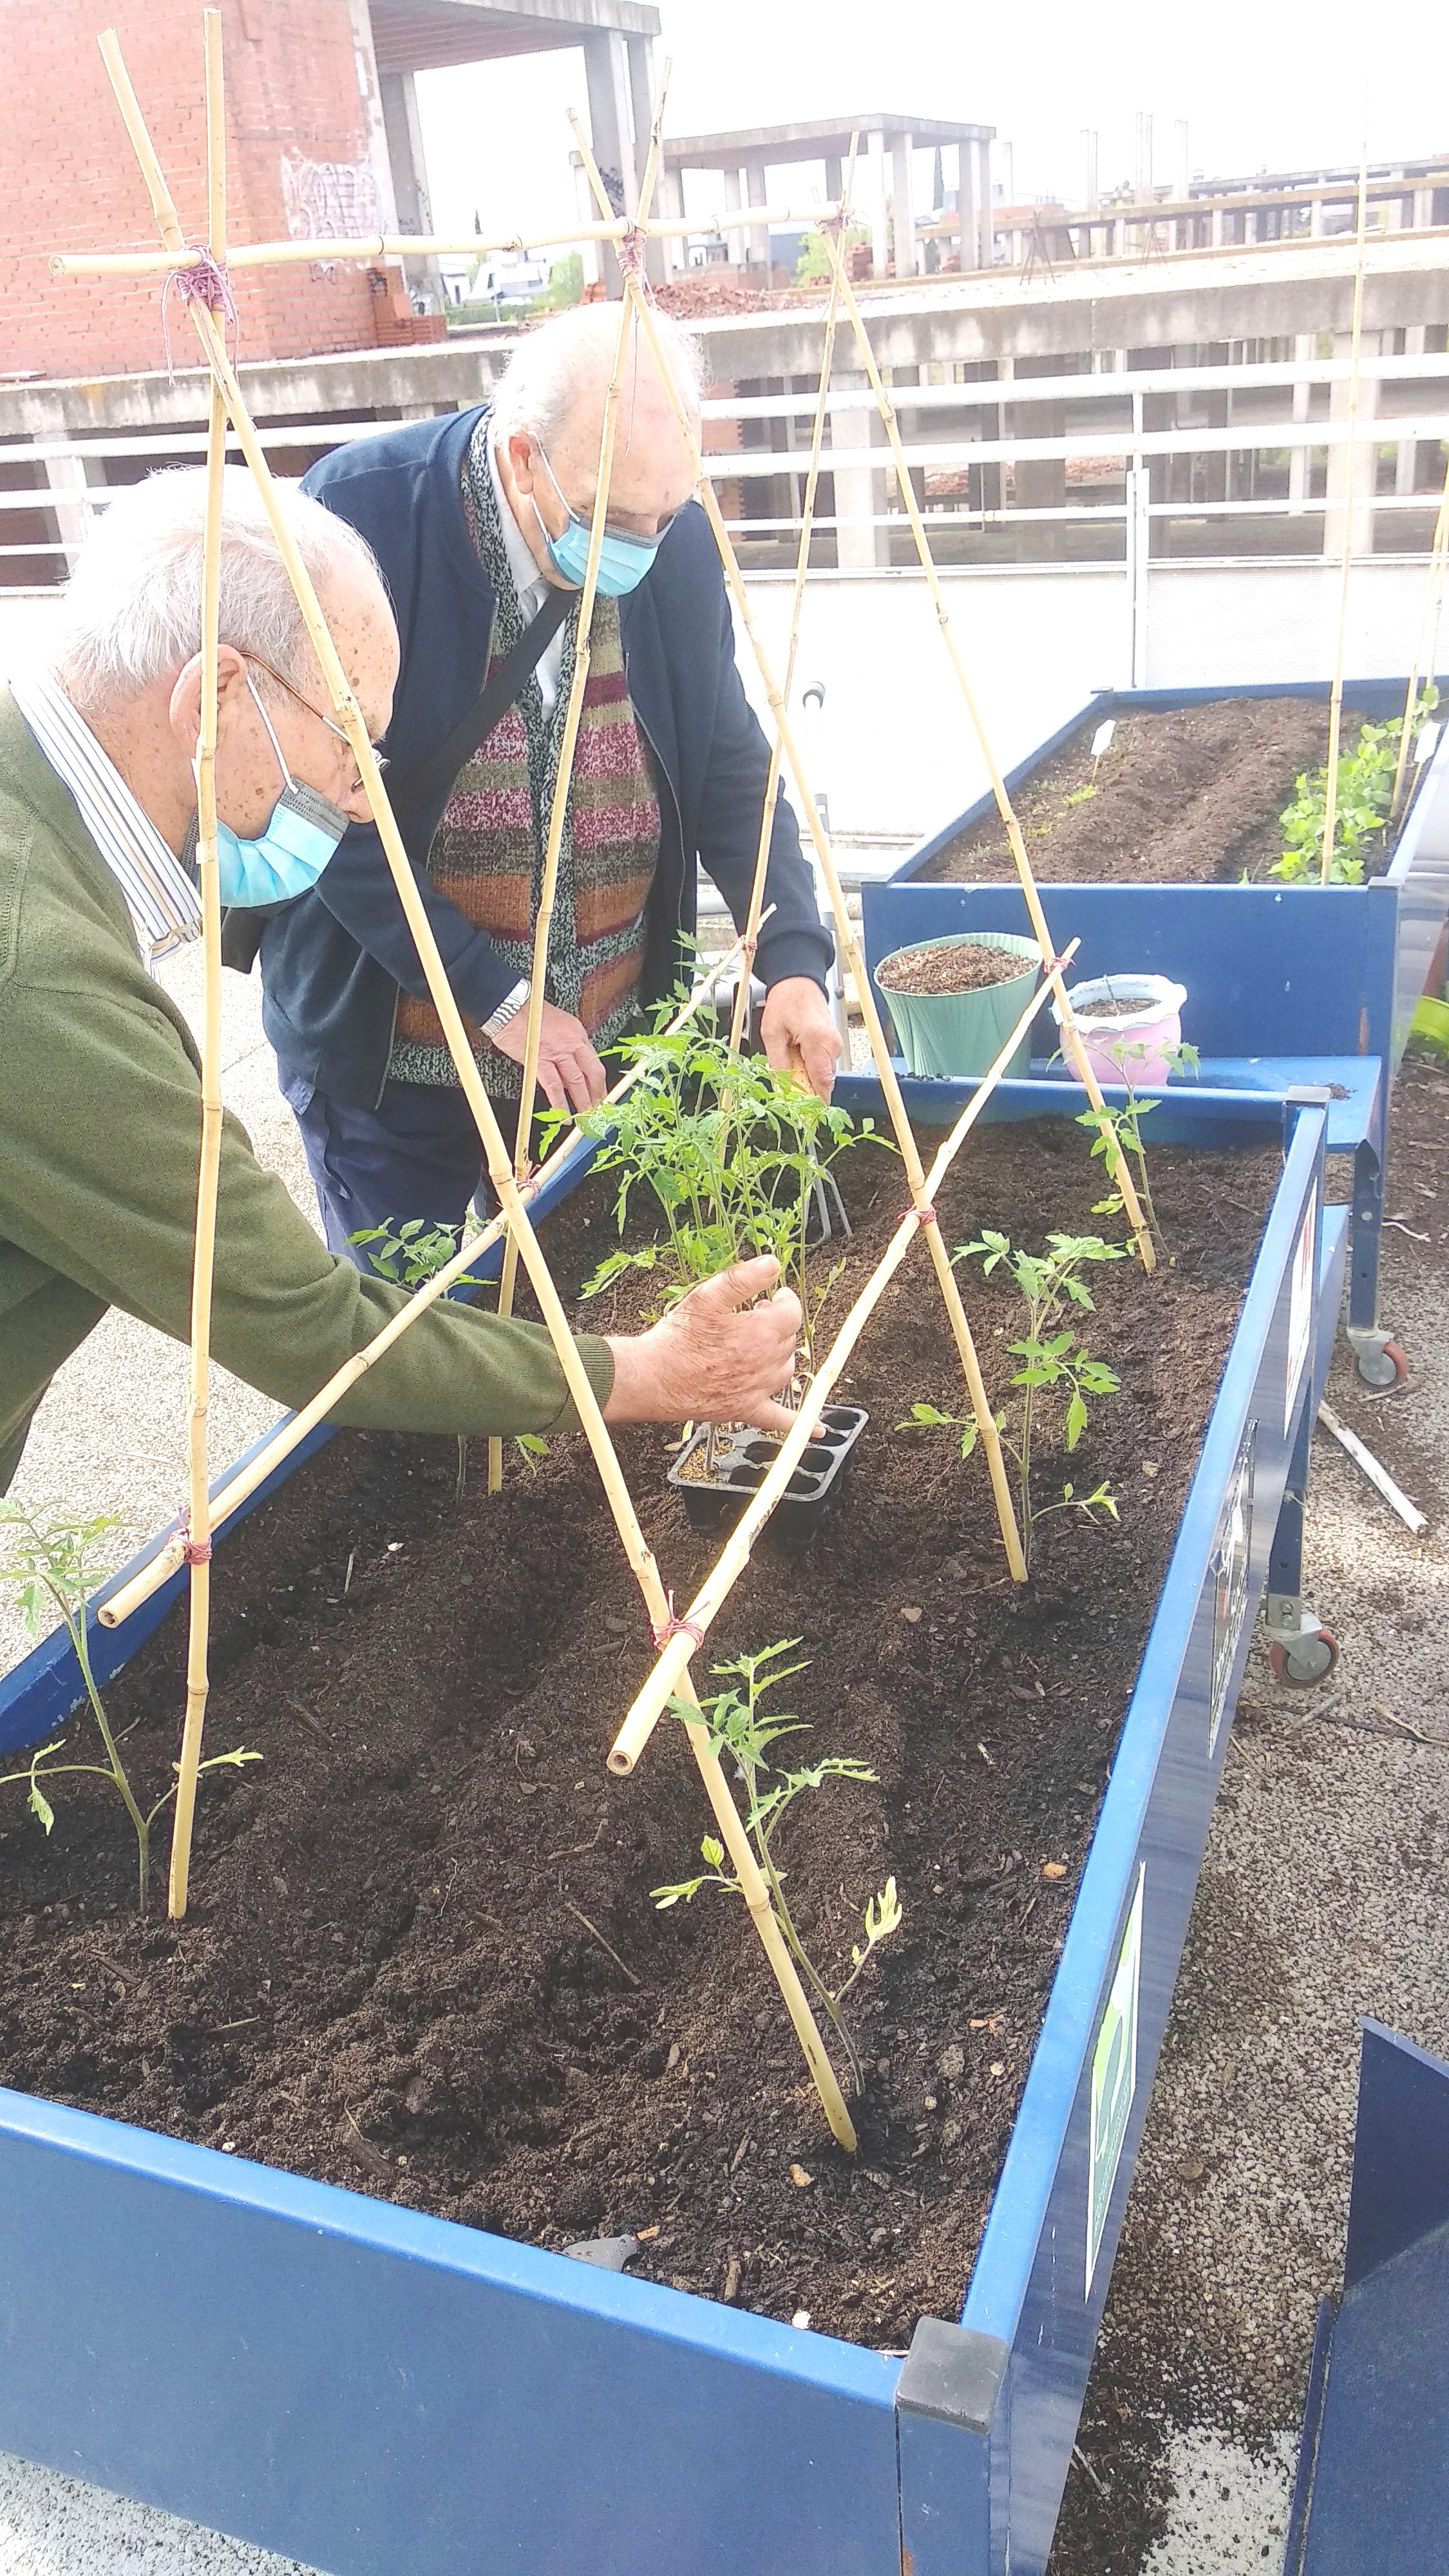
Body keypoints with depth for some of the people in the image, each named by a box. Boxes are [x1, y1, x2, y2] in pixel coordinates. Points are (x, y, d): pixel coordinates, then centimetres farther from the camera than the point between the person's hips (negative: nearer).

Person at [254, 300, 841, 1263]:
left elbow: (731, 764, 2)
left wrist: (795, 960, -12)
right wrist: (495, 997, -19)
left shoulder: (676, 538, -5)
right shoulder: (363, 515, -19)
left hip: (607, 1040, 4)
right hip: (395, 1057, -3)